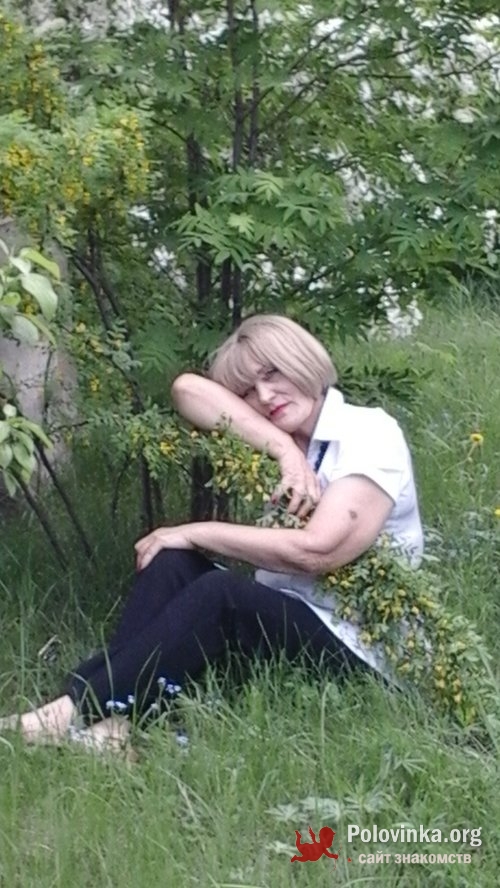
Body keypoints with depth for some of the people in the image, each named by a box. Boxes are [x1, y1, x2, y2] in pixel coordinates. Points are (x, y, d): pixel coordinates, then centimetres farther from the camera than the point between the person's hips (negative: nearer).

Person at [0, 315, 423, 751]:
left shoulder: (371, 435, -8)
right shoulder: (275, 441, 12)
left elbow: (316, 551, -21)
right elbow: (188, 389, -3)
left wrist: (195, 533, -13)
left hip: (355, 651, -7)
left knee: (220, 594, -29)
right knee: (172, 564, -14)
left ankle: (73, 712, -32)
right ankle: (108, 718, -31)